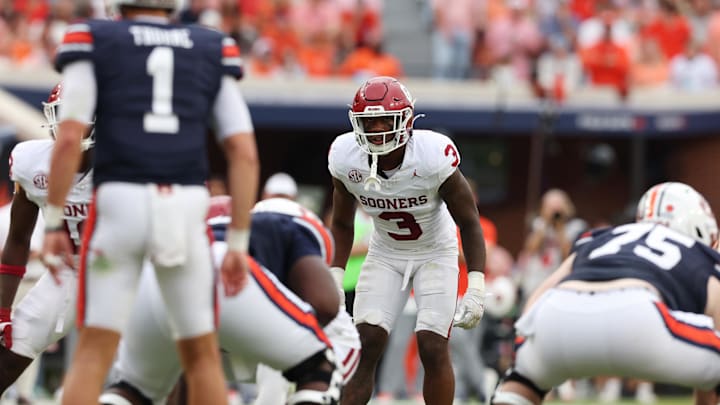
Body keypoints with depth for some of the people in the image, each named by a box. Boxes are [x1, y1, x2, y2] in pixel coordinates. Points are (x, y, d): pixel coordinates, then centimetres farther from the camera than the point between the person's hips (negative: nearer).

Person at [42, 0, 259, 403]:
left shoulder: (94, 42, 9)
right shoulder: (213, 52, 16)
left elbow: (69, 139, -3)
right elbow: (244, 154, 7)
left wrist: (53, 225, 2)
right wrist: (238, 245, 9)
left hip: (119, 204, -2)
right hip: (187, 211, 2)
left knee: (93, 354, 1)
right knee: (202, 354, 14)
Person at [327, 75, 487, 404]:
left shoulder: (433, 157, -28)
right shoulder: (346, 158, -18)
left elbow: (469, 222, -17)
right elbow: (342, 223, 1)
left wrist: (476, 288, -22)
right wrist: (335, 277, -6)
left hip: (435, 254, -3)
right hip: (385, 255, 3)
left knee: (433, 348, -13)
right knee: (365, 345, -10)